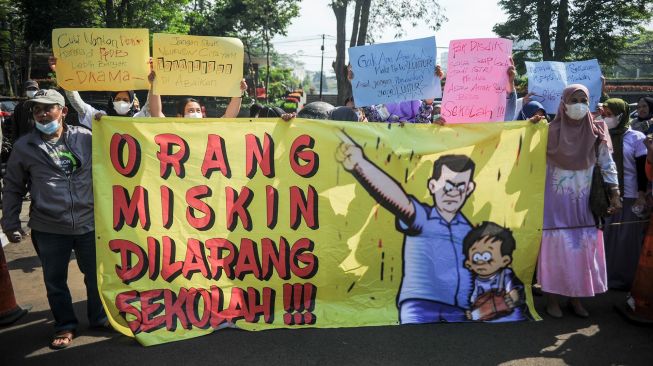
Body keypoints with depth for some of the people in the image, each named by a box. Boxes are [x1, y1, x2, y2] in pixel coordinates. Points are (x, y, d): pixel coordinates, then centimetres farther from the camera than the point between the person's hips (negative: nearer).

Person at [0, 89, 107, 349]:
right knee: (55, 281, 13)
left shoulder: (86, 138, -2)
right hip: (48, 229, 0)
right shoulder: (24, 147, 0)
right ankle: (65, 325, 33)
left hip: (89, 222, 0)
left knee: (96, 275, 13)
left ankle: (100, 318, 35)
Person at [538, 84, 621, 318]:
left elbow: (607, 164, 5)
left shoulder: (595, 133, 2)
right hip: (556, 202, -3)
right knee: (556, 248, 1)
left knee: (583, 248, 6)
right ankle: (552, 298, 13)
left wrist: (615, 194, 0)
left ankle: (576, 297, 20)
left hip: (583, 203, 3)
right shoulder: (550, 131, -5)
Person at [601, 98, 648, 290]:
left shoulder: (636, 138, -4)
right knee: (605, 237, 7)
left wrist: (642, 197, -10)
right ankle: (605, 275, 17)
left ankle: (626, 278, 14)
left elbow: (642, 170, -5)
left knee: (627, 240, 4)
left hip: (629, 197, -3)